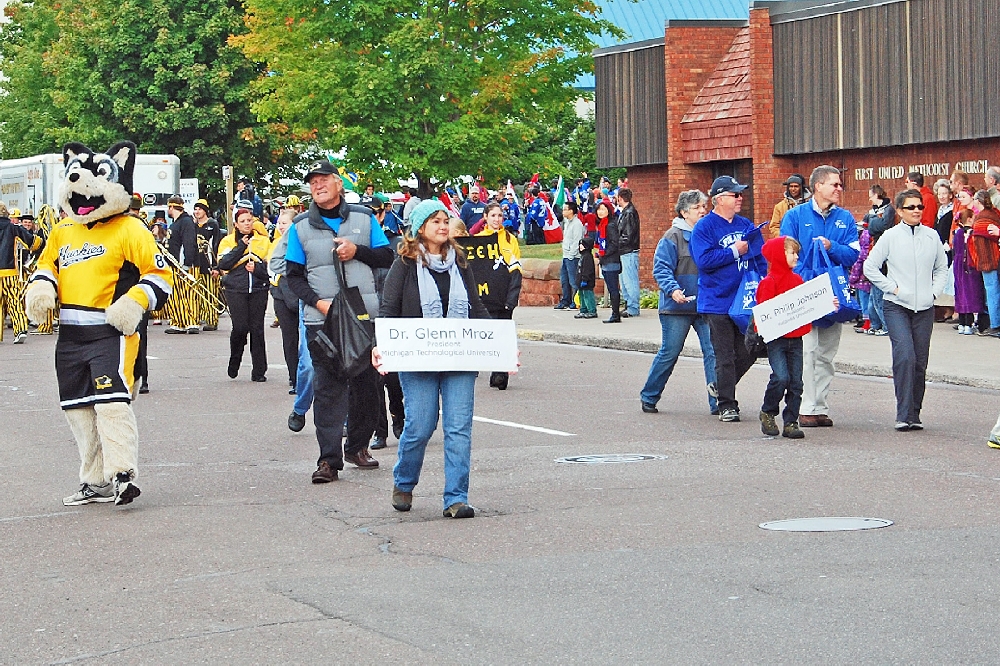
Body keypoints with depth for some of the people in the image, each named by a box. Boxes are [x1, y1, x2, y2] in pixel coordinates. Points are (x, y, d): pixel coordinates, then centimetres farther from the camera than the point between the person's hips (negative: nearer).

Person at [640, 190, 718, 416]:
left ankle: (717, 401, -3)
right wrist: (672, 290, -26)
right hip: (678, 306, -4)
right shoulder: (673, 237, -5)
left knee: (713, 352, -5)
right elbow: (661, 269, -11)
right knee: (669, 353, 4)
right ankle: (649, 397, 20)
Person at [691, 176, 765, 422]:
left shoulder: (746, 225, 11)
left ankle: (722, 387, 30)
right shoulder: (704, 227, -7)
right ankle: (726, 404, 7)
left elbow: (761, 256, 12)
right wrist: (734, 252, -13)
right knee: (724, 357, -1)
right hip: (719, 302, -5)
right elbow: (704, 260, -18)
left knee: (749, 353, 8)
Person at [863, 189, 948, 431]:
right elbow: (870, 266, 1)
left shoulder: (932, 236, 7)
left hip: (925, 308, 4)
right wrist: (892, 288, -4)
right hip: (897, 306, -3)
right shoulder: (890, 236, -2)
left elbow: (941, 267, 19)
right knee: (904, 356, -18)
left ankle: (914, 414, 13)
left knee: (920, 363, 4)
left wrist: (935, 290, 5)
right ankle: (904, 414, -16)